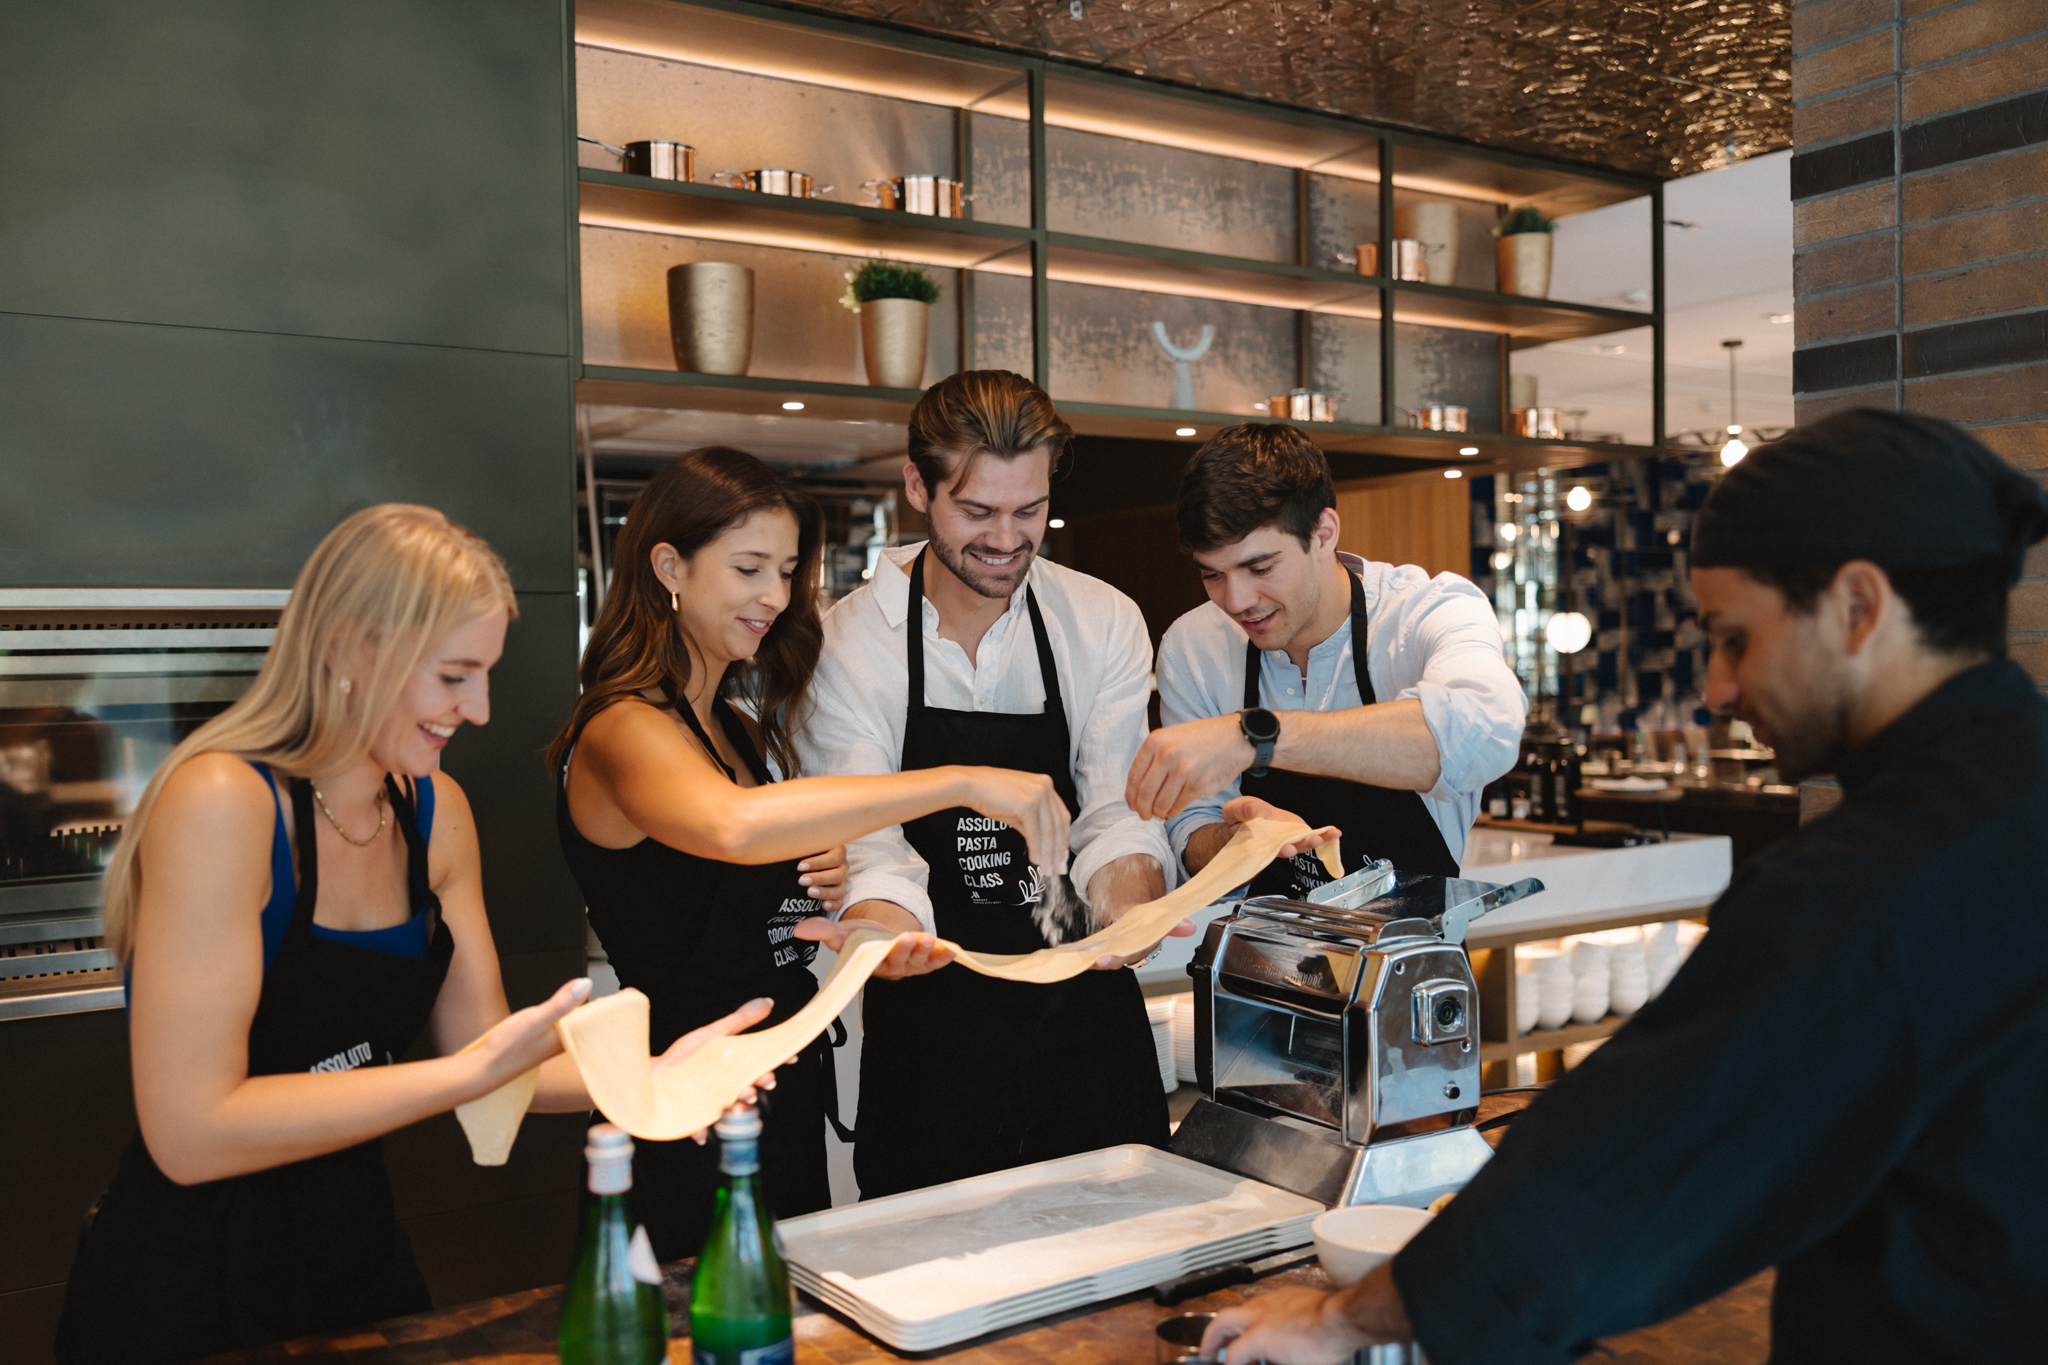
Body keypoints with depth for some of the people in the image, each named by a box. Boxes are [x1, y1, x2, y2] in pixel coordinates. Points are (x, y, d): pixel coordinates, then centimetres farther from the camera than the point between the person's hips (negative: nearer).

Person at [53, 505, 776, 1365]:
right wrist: (473, 1071, -27)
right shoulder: (220, 803, -22)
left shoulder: (436, 812, 0)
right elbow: (191, 1132, -25)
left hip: (358, 1253, 7)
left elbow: (481, 1050, 5)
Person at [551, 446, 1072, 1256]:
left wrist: (822, 891, -1)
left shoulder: (740, 725, 12)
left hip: (788, 1108, 8)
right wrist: (959, 783, -38)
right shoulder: (623, 730, -16)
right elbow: (732, 825, -39)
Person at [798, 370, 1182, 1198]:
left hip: (1087, 1021, 2)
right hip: (929, 1029, -2)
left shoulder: (1104, 624, -1)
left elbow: (1117, 815, -5)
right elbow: (869, 843, -13)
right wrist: (888, 932, -35)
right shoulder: (847, 643, -8)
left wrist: (1129, 906, -27)